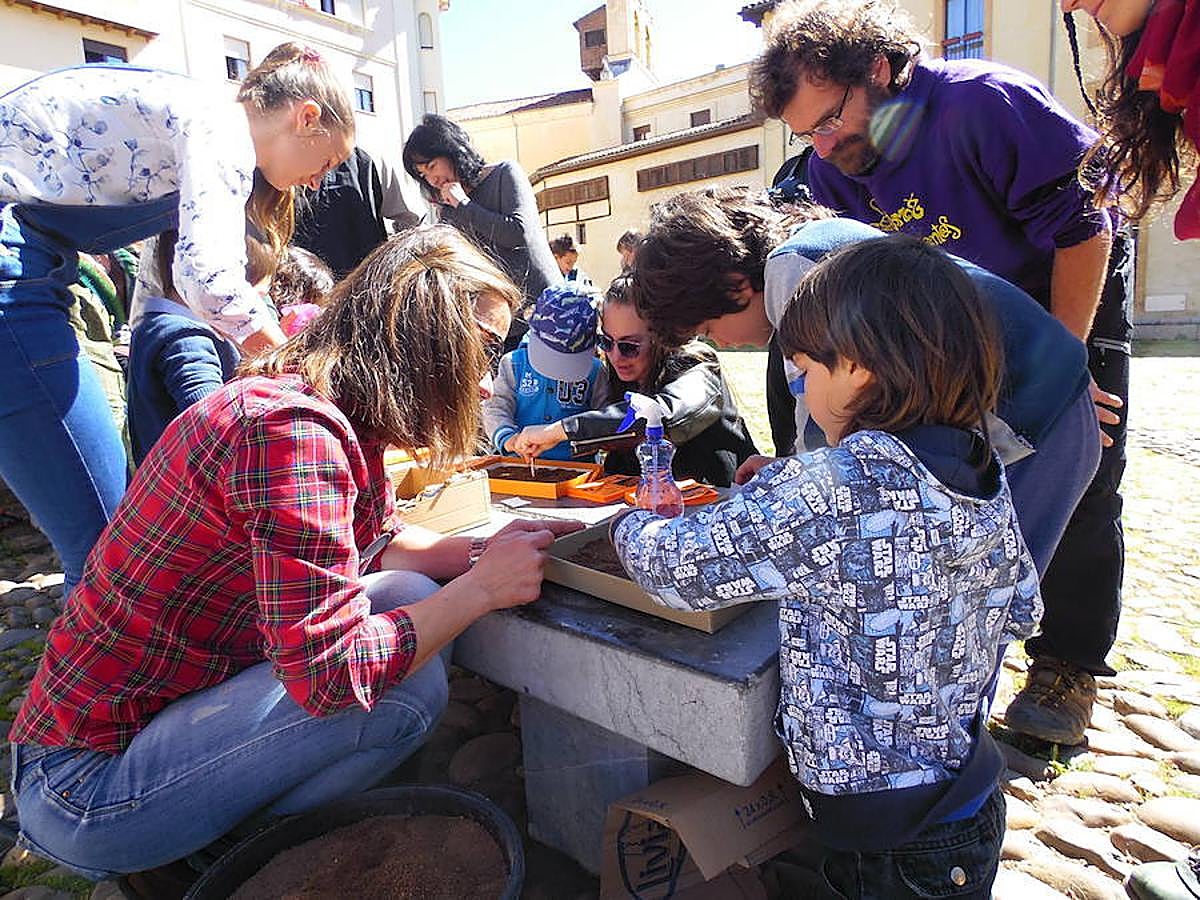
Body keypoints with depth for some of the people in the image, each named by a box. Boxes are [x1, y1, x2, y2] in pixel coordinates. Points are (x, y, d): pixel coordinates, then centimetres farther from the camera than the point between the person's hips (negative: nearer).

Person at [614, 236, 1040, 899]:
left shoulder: (830, 490, -30)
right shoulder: (985, 471, -6)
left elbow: (673, 565, -23)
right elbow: (1020, 613, 9)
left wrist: (630, 526, 0)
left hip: (886, 845, -6)